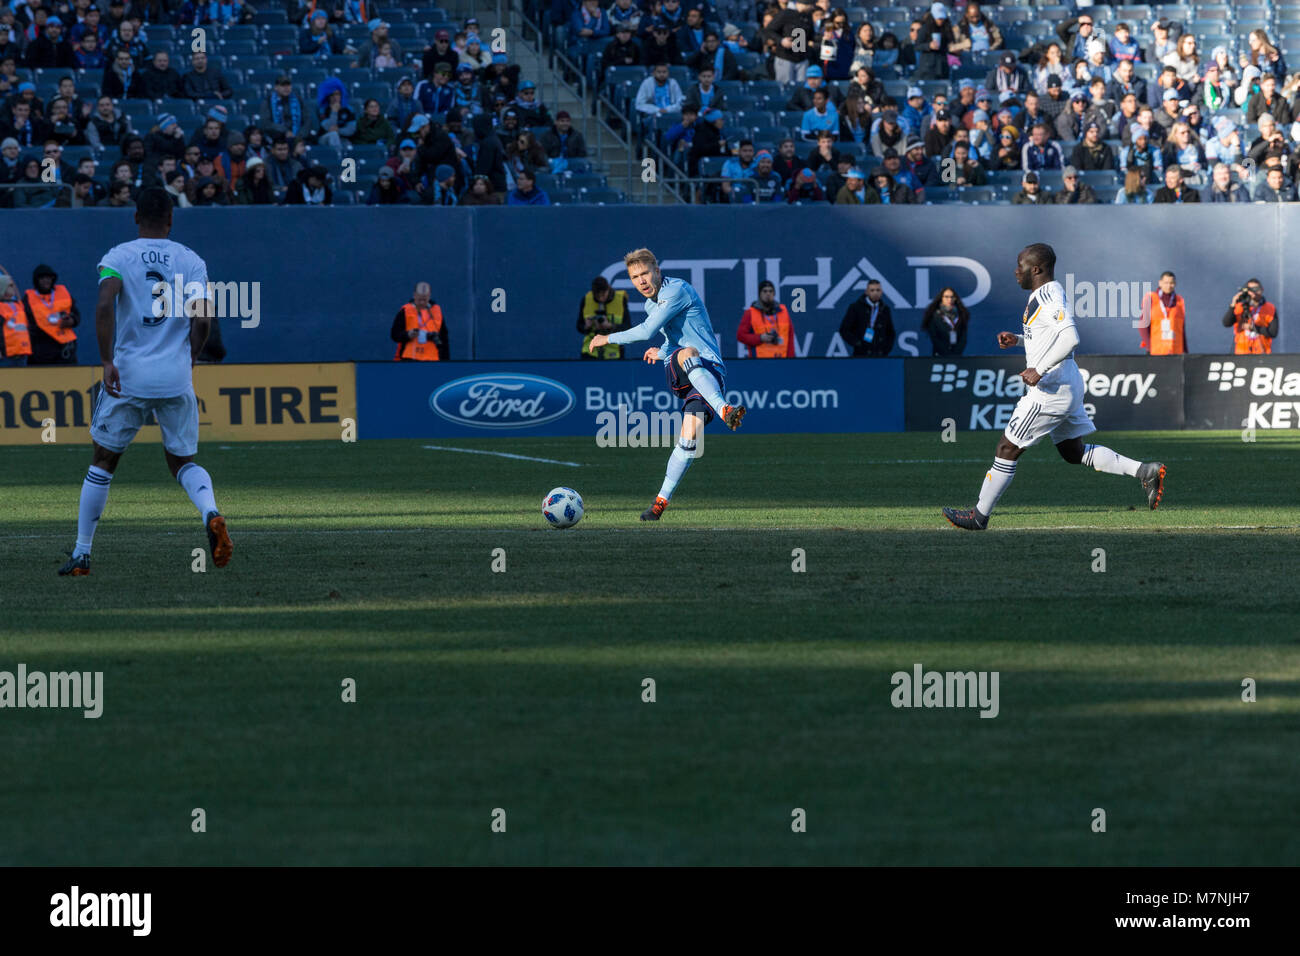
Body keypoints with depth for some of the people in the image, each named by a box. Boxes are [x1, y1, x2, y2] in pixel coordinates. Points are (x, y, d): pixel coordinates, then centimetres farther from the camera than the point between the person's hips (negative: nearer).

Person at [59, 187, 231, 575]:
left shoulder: (117, 257, 1)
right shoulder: (191, 260, 5)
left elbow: (104, 304, -16)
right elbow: (202, 317, -5)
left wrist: (107, 362, -15)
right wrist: (189, 361, 11)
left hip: (127, 376, -1)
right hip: (176, 378, 1)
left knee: (103, 461, 12)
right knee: (183, 461, 14)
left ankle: (81, 554, 13)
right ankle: (210, 512, -17)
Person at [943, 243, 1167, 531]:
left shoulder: (1048, 297, -18)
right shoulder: (1048, 294, 14)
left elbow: (1070, 338, -31)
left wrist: (1039, 370, -29)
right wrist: (1018, 340, 18)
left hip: (1049, 389, -11)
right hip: (1069, 387, 11)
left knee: (1008, 449, -1)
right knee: (1074, 452, 18)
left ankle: (979, 515, 7)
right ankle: (1144, 471, 10)